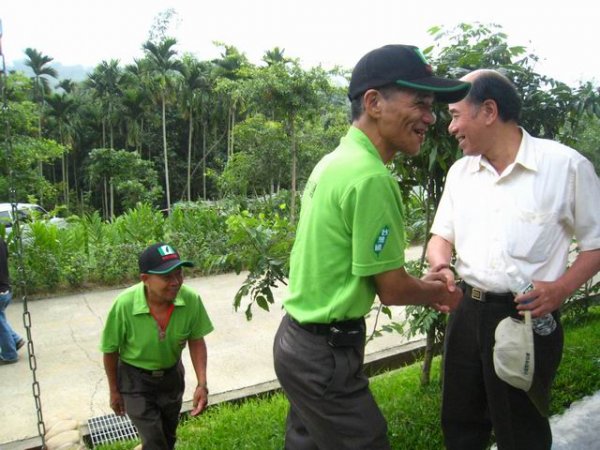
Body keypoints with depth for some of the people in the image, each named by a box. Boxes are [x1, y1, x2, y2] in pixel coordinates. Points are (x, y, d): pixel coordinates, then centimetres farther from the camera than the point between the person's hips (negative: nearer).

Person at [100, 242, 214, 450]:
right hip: (135, 378, -3)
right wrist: (114, 391, -3)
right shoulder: (124, 304, -32)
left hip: (172, 374, 3)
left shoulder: (191, 299, -28)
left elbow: (196, 340, -11)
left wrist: (202, 383, -18)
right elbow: (111, 350, -15)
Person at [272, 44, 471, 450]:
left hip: (298, 338, 9)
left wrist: (423, 285, 17)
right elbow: (391, 290, -16)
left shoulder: (335, 161, 6)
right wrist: (440, 293, 4)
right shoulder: (371, 178, -24)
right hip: (327, 355, -9)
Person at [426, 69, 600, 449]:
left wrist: (561, 288, -18)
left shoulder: (566, 165, -11)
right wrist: (442, 268, -11)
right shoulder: (460, 171, 5)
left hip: (528, 319, -5)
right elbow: (442, 236, 10)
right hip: (467, 313, 5)